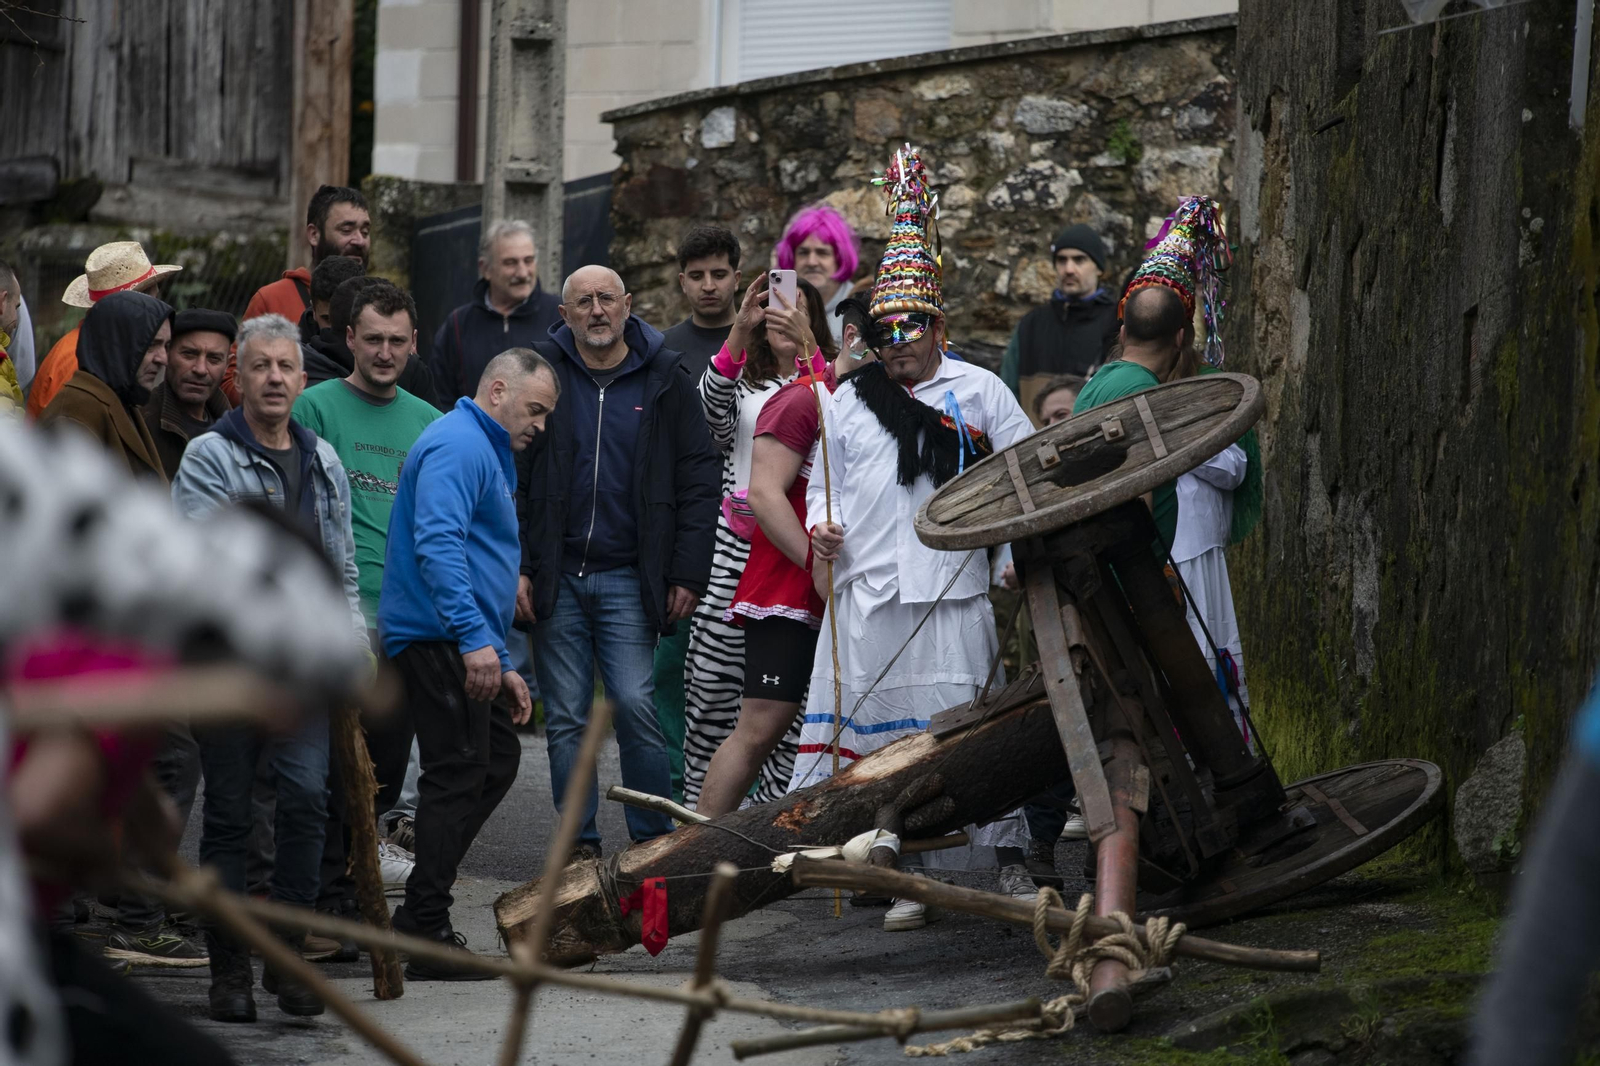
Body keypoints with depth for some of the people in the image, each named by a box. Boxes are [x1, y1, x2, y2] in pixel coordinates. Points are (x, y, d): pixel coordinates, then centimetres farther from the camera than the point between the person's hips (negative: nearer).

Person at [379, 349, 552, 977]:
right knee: (458, 775, -9)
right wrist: (476, 639, -30)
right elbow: (438, 546, -25)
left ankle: (420, 915, 17)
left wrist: (503, 665, 27)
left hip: (465, 645, 11)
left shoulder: (490, 453, 24)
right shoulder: (457, 445, -11)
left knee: (497, 761, 14)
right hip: (439, 637, -11)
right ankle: (427, 935, -6)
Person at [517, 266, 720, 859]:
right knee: (566, 719, 3)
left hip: (629, 579, -1)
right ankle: (579, 844, 10)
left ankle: (653, 840, -1)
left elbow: (698, 480, 4)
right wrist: (514, 567, -3)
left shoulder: (664, 381, 4)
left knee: (634, 706, -11)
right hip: (556, 577, 1)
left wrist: (687, 574, -3)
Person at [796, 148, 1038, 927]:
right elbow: (826, 482, 22)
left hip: (953, 589, -2)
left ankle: (1009, 863, 3)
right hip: (869, 594, 2)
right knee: (886, 731, 1)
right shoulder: (849, 402, 15)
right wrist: (820, 529, 2)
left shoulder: (978, 391, 8)